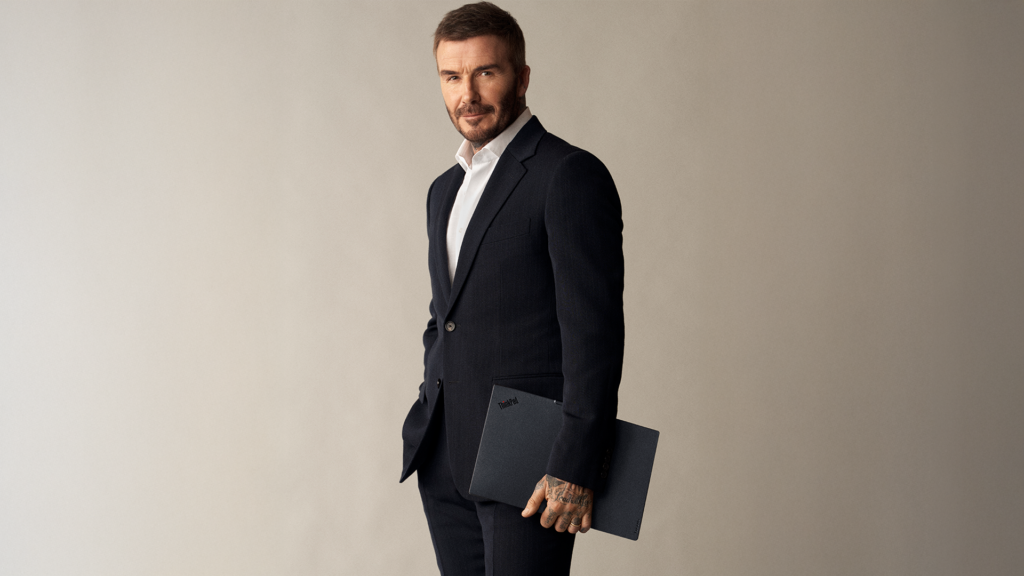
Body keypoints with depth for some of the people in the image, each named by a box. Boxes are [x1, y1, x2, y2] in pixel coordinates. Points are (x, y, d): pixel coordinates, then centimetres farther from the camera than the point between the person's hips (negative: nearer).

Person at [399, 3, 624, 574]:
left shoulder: (570, 175, -9)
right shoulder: (446, 190, 18)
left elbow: (594, 330, -15)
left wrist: (575, 468, -19)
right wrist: (427, 432, 17)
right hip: (447, 462, 7)